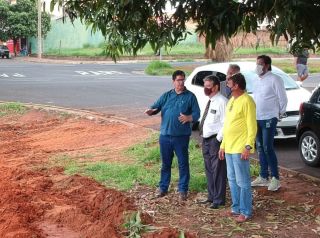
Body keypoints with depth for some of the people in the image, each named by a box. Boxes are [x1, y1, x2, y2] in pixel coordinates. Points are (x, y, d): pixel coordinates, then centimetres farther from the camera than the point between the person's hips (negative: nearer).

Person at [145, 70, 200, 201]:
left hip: (182, 136, -3)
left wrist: (188, 118, -22)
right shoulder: (166, 95, 9)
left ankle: (183, 189, 14)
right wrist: (150, 111, -19)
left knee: (183, 163, 4)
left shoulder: (190, 96, 0)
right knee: (165, 163, 12)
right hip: (165, 135, 3)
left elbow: (196, 114, -2)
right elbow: (156, 107, 3)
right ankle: (163, 187, 23)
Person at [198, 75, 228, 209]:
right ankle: (211, 196, 30)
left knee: (218, 171, -1)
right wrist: (204, 138, 16)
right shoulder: (210, 101, 13)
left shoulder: (221, 101, -15)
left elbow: (225, 123, -18)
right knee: (209, 169, 17)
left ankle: (219, 200, 8)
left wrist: (218, 139, -18)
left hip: (216, 140, -9)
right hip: (206, 139, 9)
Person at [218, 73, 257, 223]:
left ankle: (246, 212, 4)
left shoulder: (246, 101, -12)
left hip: (240, 148, -9)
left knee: (242, 181, -3)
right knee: (232, 180, 14)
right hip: (229, 148, 9)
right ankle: (236, 208, 23)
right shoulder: (231, 101, 16)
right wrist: (223, 145, 18)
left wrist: (248, 146, -21)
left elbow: (252, 126, -16)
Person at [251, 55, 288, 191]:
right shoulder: (257, 80, 13)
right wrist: (253, 113, 13)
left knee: (268, 148, -10)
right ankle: (263, 177, 20)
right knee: (260, 148, 11)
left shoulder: (274, 79, -10)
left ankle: (275, 178, -1)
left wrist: (281, 113, 0)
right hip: (257, 119, 8)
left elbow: (283, 98, -8)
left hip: (269, 119, -8)